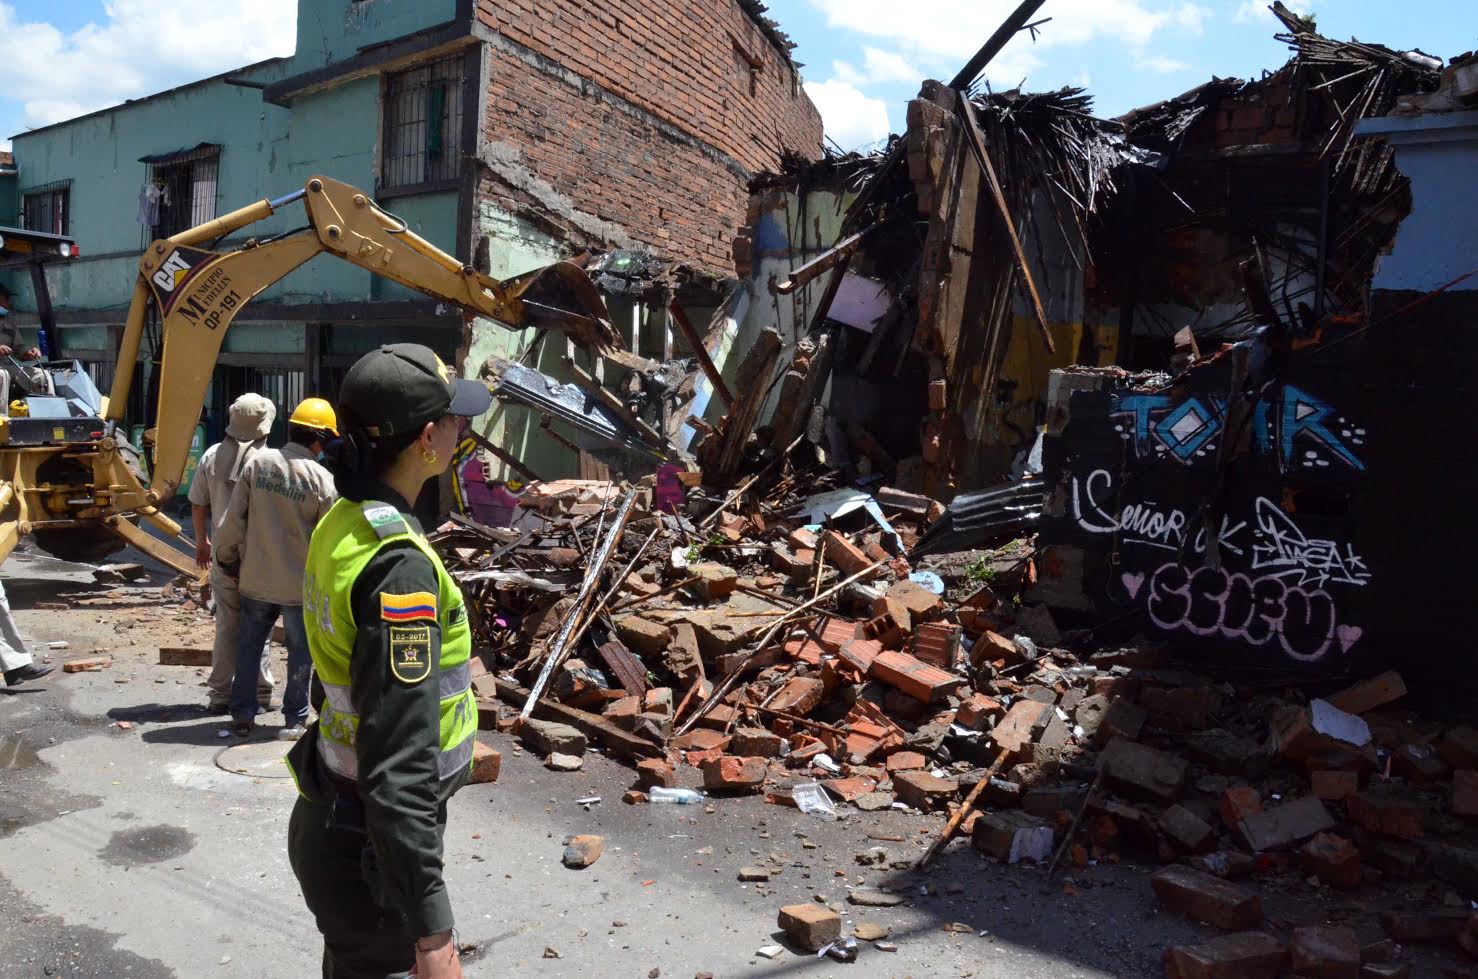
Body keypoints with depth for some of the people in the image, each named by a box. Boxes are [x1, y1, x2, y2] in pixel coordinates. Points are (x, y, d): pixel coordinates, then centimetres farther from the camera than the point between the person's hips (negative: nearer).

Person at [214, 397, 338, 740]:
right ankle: (294, 720, 20)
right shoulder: (322, 480, -15)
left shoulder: (258, 463, -7)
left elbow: (233, 518, -4)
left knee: (248, 646, 19)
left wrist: (227, 557, 11)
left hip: (255, 579, 3)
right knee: (300, 651, 13)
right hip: (300, 584, -3)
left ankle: (242, 716, 25)